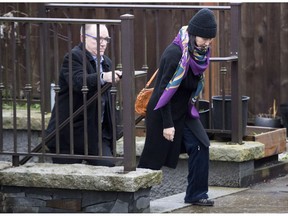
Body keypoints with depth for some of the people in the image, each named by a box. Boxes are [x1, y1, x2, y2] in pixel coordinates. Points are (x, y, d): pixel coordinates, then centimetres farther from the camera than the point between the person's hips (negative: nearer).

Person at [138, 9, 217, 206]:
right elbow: (165, 90, -24)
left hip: (185, 112, 7)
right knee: (154, 156, 1)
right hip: (164, 113, -7)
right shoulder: (175, 54, -26)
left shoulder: (199, 52, -1)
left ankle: (196, 194, 3)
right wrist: (167, 124, -22)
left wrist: (192, 109, 14)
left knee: (200, 147, -5)